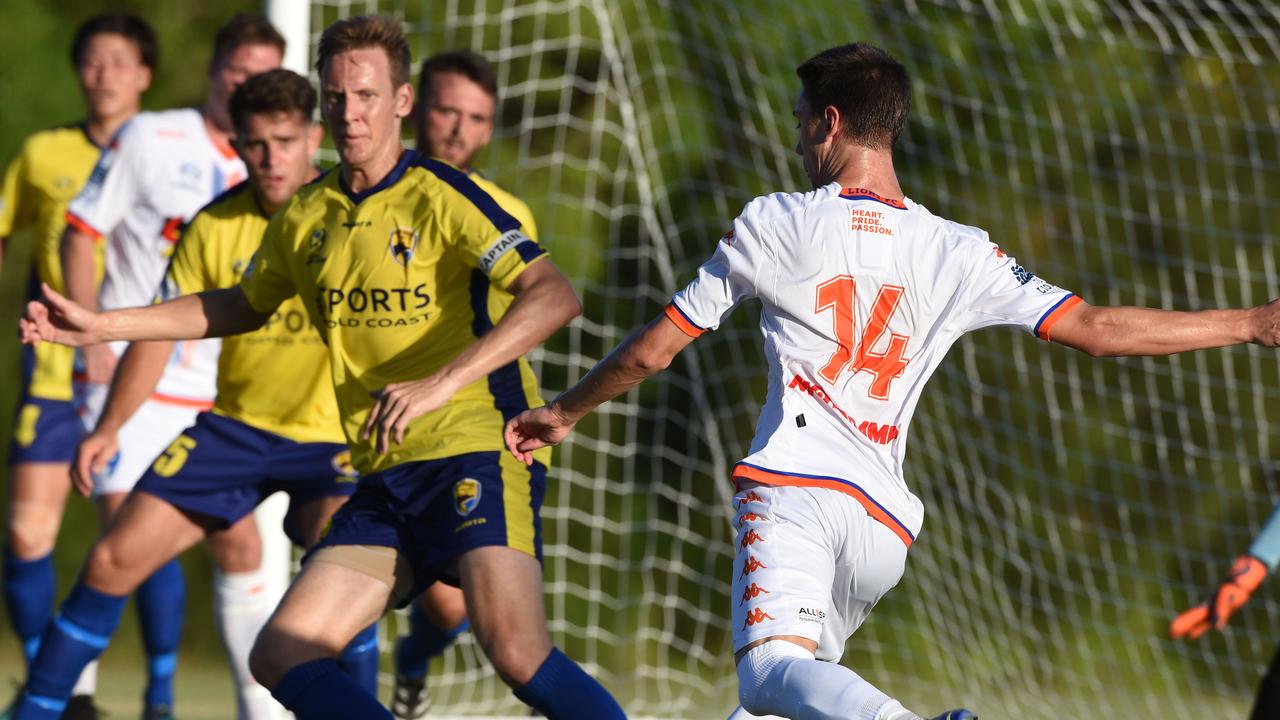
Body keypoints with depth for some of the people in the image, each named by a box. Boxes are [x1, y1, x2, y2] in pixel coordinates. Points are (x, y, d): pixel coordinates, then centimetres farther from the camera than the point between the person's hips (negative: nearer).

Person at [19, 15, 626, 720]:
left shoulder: (440, 197, -8)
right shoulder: (306, 216, 12)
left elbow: (554, 296, -21)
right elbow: (243, 306, 32)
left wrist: (439, 383, -30)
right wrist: (102, 325, 28)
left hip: (479, 450, -7)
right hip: (386, 476, 7)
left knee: (518, 655, -27)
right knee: (280, 657, -5)